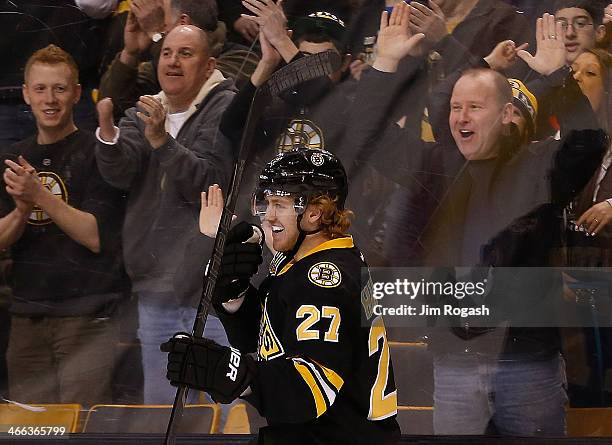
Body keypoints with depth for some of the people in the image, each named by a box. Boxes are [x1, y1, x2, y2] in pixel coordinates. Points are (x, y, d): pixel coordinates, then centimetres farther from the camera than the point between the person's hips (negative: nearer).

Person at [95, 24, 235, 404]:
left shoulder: (226, 109, -5)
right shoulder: (144, 114, 13)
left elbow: (211, 183, -16)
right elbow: (119, 172, -5)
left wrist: (162, 140, -25)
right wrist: (107, 130, -25)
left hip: (211, 287, -6)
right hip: (155, 288, 6)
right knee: (160, 406, 13)